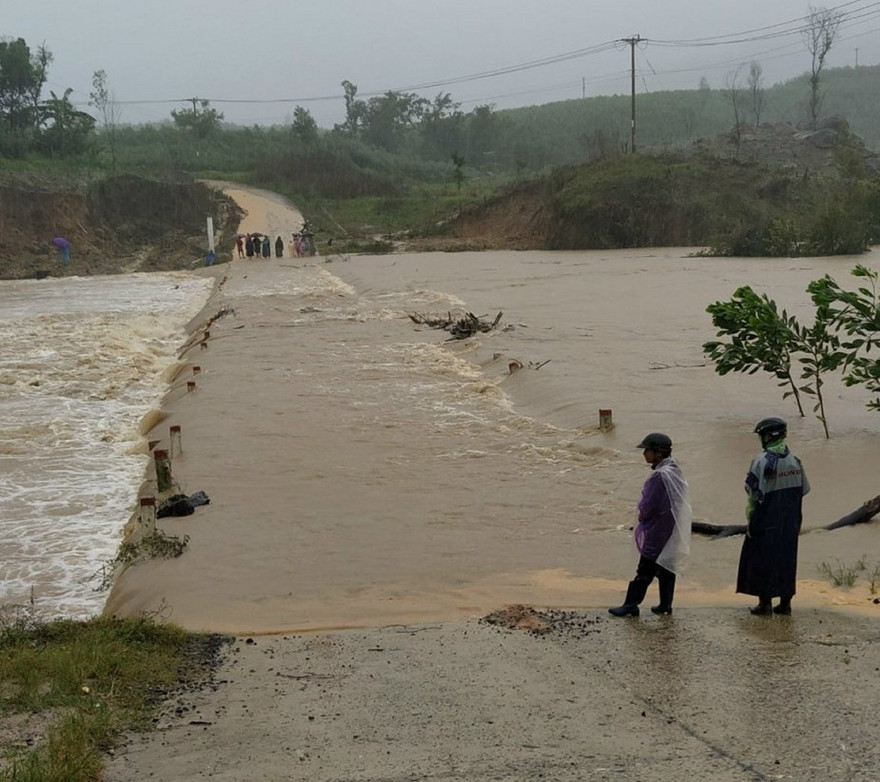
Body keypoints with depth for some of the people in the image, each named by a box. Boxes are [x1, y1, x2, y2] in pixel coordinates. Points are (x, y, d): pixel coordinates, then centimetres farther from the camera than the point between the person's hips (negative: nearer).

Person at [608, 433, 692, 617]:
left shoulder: (660, 476, -23)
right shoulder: (675, 471, 6)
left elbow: (648, 506, -21)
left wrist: (642, 514, 2)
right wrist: (644, 512, 6)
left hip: (657, 531, -9)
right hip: (672, 531, 9)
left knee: (645, 570, -2)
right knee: (666, 568, 14)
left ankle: (631, 604, 5)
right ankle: (665, 604, 19)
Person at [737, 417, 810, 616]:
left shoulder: (763, 461, -16)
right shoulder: (795, 461, 3)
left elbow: (754, 493, -16)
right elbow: (804, 490, 9)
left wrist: (750, 520, -9)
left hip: (766, 522, -6)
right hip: (790, 524, 6)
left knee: (762, 561, 4)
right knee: (786, 560, 13)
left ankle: (765, 603, 7)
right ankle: (785, 602, 17)